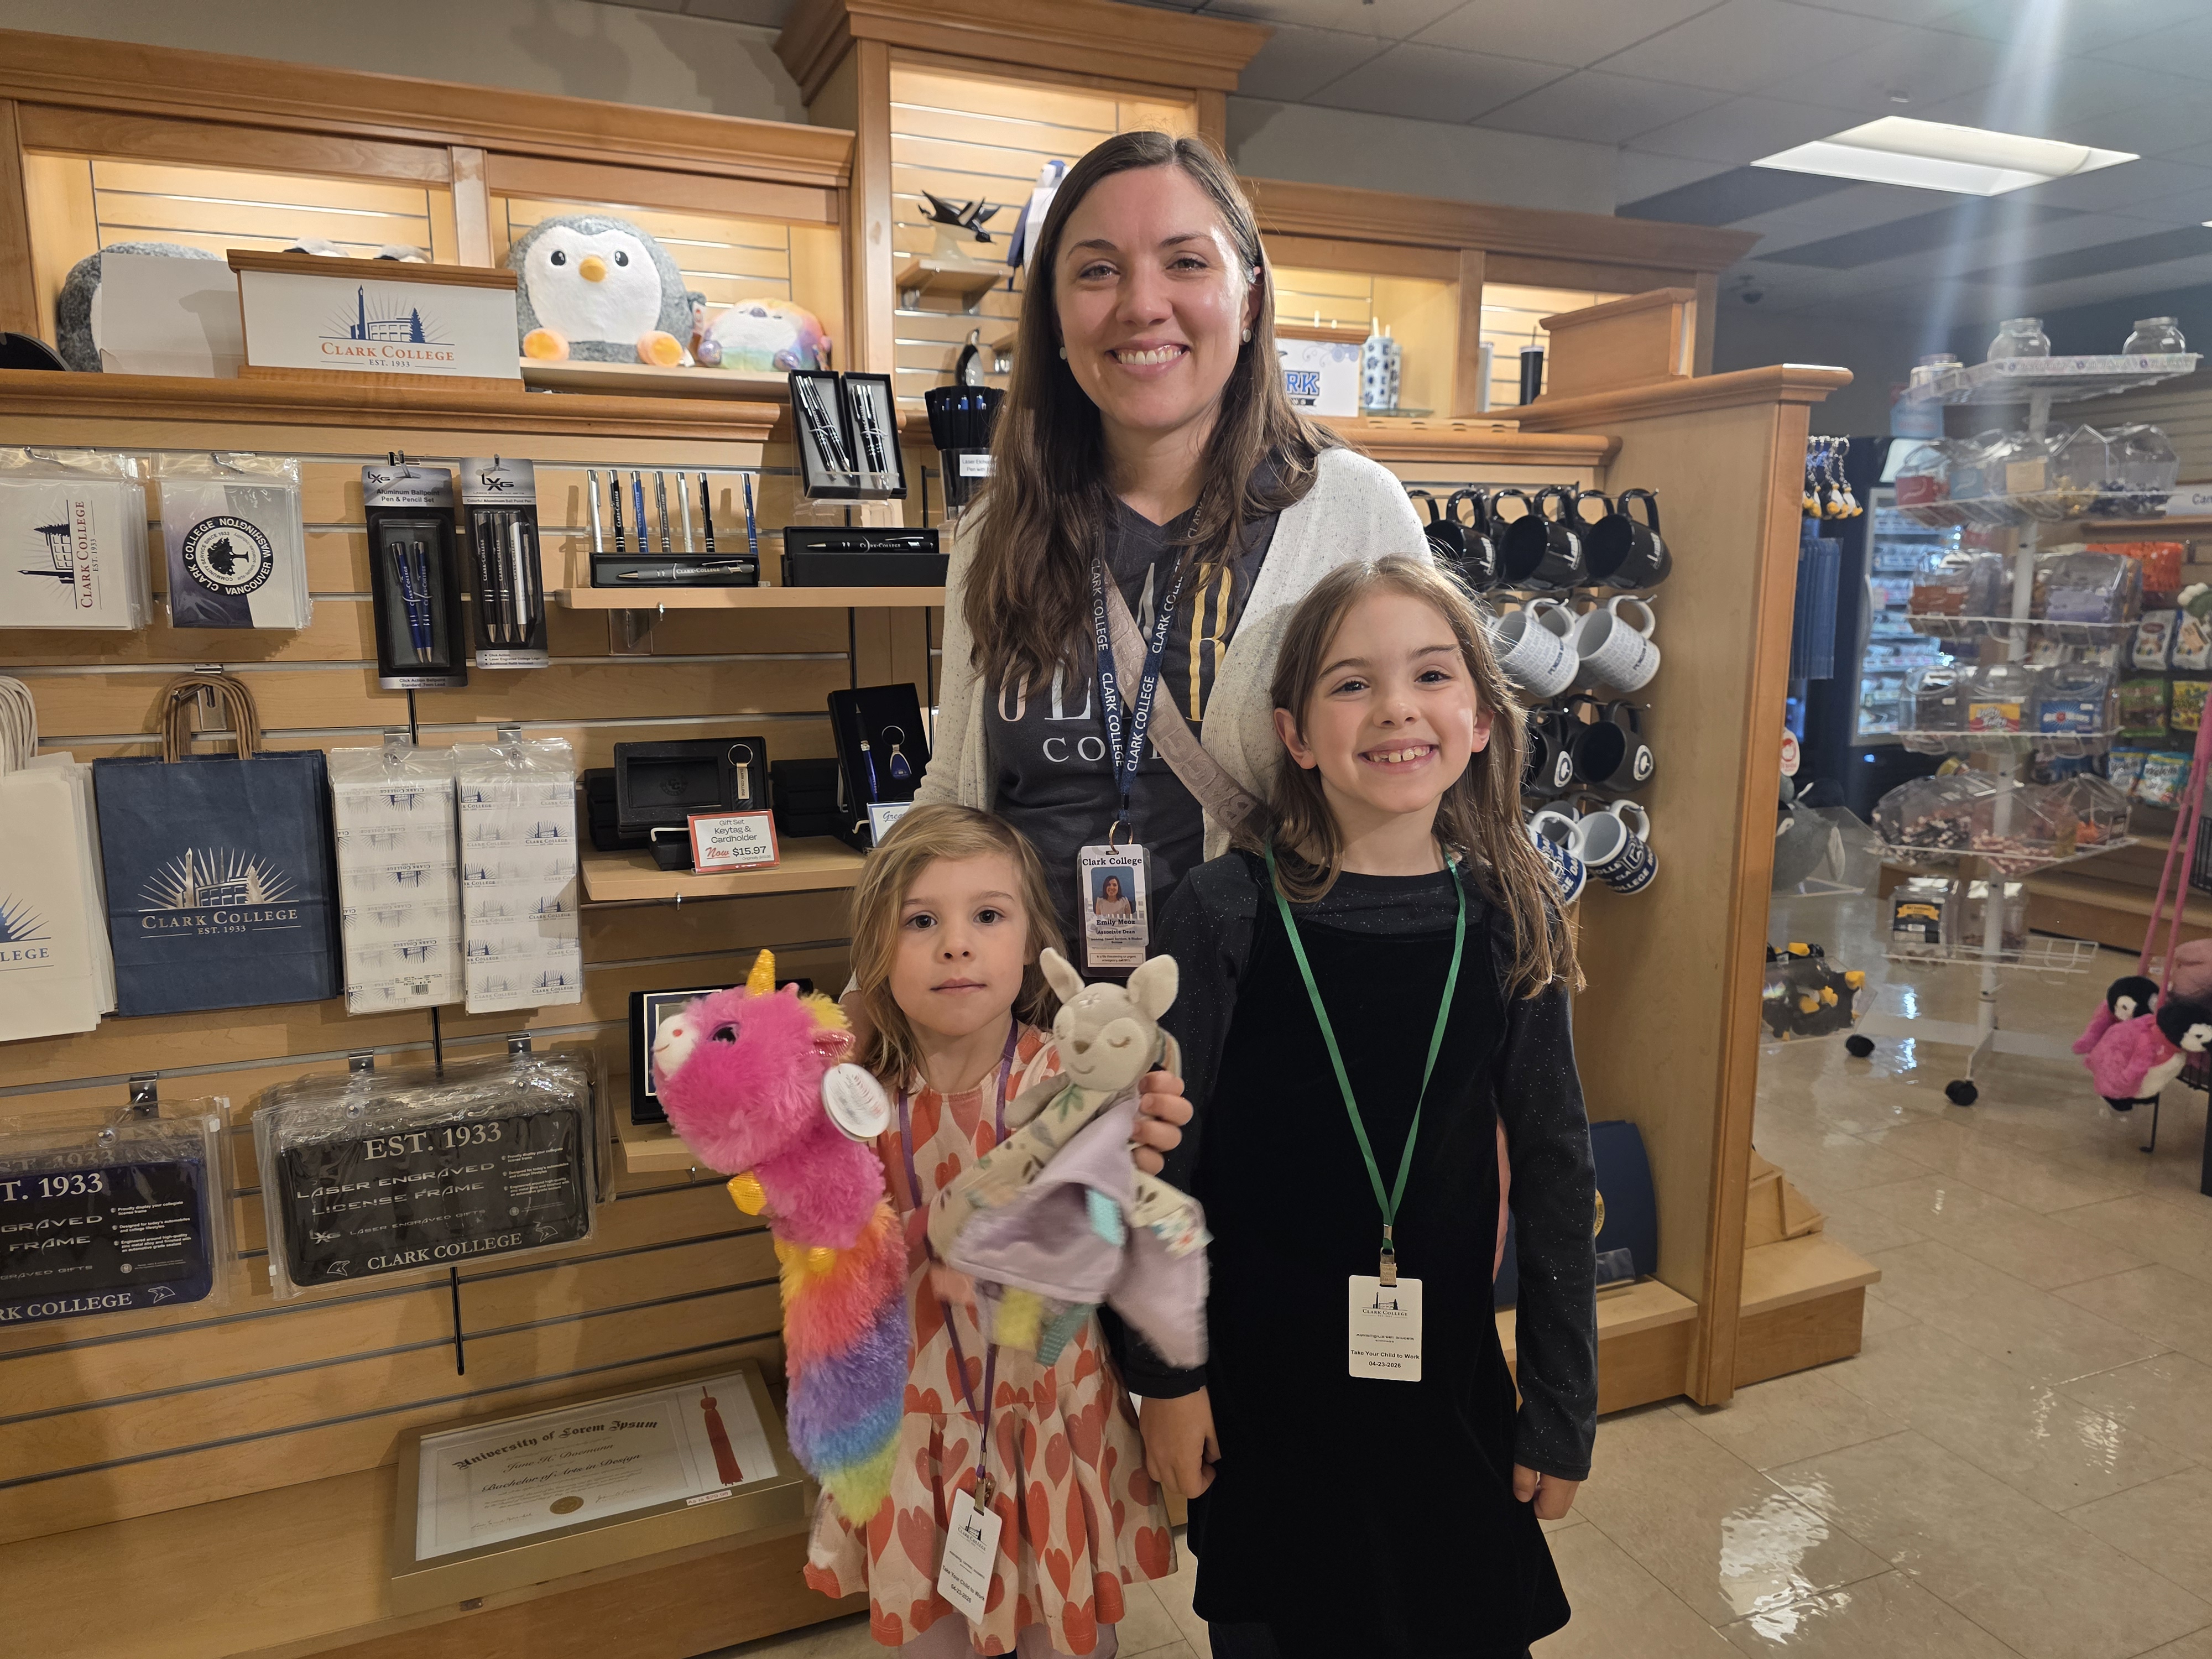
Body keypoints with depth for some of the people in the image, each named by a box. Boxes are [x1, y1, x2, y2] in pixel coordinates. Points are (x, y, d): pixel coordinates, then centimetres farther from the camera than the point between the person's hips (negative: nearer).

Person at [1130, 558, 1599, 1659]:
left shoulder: (1510, 920, -6)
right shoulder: (1229, 910, -14)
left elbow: (1553, 1170, 0)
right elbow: (1166, 1159, -7)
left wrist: (1563, 1408, 3)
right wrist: (1167, 1376, -4)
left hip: (1446, 1372, 2)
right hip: (1261, 1383, -2)